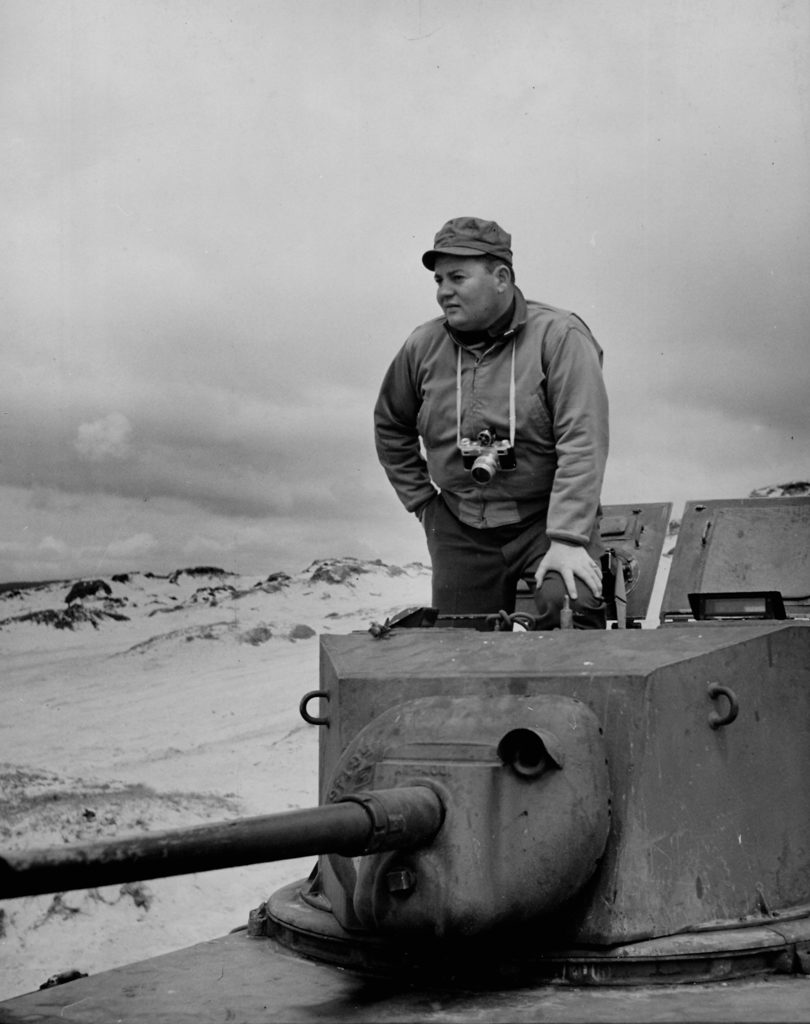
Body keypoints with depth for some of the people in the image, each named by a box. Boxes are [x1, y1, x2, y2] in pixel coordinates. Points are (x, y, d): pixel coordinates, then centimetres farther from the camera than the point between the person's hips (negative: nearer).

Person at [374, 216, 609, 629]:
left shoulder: (560, 337, -12)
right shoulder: (423, 347, 2)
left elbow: (582, 443, -19)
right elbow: (391, 426, 20)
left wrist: (568, 539, -26)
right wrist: (422, 499, 11)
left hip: (546, 519, -4)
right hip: (459, 532, 4)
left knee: (571, 606, -30)